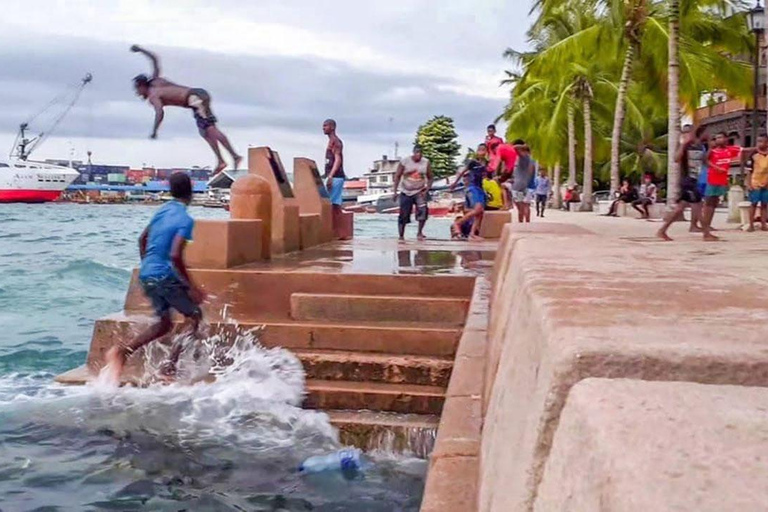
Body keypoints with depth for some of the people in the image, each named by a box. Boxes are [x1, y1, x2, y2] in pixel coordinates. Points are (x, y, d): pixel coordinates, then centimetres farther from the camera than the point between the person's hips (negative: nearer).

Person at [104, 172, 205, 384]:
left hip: (146, 275, 8)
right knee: (194, 316, 10)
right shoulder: (185, 219, -14)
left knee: (164, 323, 18)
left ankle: (123, 351, -1)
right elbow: (175, 256, -23)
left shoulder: (162, 210, 11)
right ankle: (171, 364, 3)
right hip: (166, 277, -8)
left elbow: (142, 239, 21)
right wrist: (191, 287, -19)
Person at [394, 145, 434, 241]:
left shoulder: (426, 163, -3)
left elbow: (430, 178, 4)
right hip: (406, 192, -1)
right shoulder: (404, 161, -8)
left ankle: (420, 233, -8)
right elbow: (397, 176, -2)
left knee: (423, 210, -21)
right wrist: (395, 191, -8)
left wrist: (426, 190, -9)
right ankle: (401, 236, 13)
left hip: (420, 192, 1)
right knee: (403, 215, 0)